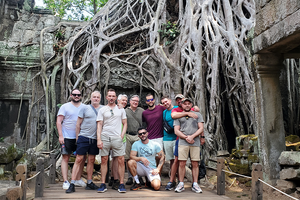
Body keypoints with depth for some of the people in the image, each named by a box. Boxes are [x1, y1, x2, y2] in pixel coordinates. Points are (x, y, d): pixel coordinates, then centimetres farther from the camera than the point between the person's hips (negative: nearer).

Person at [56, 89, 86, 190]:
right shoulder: (65, 107, 2)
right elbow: (58, 121, -2)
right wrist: (60, 135, -10)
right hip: (67, 137, -3)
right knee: (65, 158, -1)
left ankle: (78, 179, 18)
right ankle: (65, 181, 4)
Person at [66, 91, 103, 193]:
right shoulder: (85, 108, 2)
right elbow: (78, 124, 4)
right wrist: (77, 137, 3)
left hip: (95, 139, 3)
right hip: (84, 137, -3)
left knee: (91, 160, 10)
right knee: (79, 160, -4)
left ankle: (89, 183, 19)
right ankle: (72, 184, -1)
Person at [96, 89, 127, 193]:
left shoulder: (121, 109, 12)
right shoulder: (102, 110, 9)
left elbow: (125, 124, 13)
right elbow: (99, 125, 4)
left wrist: (122, 136, -1)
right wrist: (99, 139, -6)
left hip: (117, 137, 0)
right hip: (104, 137, 0)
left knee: (121, 160, -5)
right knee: (104, 160, 2)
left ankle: (121, 184, 3)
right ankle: (103, 184, 10)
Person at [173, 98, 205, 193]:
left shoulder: (197, 114, 15)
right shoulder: (178, 116, 13)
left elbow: (201, 128, 6)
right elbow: (176, 131, 6)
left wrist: (192, 136, -7)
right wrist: (186, 137, -8)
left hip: (195, 142, 1)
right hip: (182, 142, 0)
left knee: (195, 164, 1)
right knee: (182, 163, -3)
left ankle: (195, 184, 9)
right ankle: (181, 184, 6)